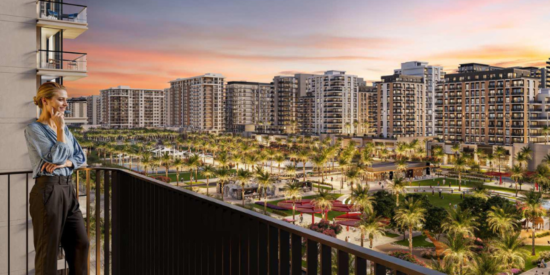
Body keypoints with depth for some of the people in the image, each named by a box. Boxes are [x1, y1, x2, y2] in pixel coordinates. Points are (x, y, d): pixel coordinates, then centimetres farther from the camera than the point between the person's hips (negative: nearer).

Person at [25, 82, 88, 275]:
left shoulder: (64, 128, 14)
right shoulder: (34, 129, -8)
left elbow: (81, 157, 11)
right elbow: (57, 157, -17)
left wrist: (64, 163, -9)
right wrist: (60, 128, -9)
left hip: (68, 189, 7)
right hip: (48, 191, -7)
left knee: (81, 243, 9)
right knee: (48, 249, 3)